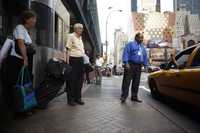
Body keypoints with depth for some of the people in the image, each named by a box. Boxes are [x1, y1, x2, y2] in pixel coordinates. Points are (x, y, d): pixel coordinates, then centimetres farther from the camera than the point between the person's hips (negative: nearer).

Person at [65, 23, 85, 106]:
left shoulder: (80, 37, 18)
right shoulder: (71, 36, -5)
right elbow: (68, 49, -11)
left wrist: (84, 60, 16)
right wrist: (67, 62, -18)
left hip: (81, 60, 8)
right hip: (73, 60, -7)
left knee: (80, 80, 9)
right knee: (72, 80, -2)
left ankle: (78, 98, 21)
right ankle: (70, 99, 10)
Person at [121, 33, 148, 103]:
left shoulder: (142, 47, 22)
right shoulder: (130, 44, 2)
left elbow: (145, 57, 22)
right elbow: (125, 53, -9)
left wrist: (145, 65, 13)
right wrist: (126, 63, -20)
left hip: (138, 66, 6)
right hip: (130, 65, -6)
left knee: (136, 82, 8)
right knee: (126, 81, -7)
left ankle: (134, 96, 17)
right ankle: (124, 96, -2)